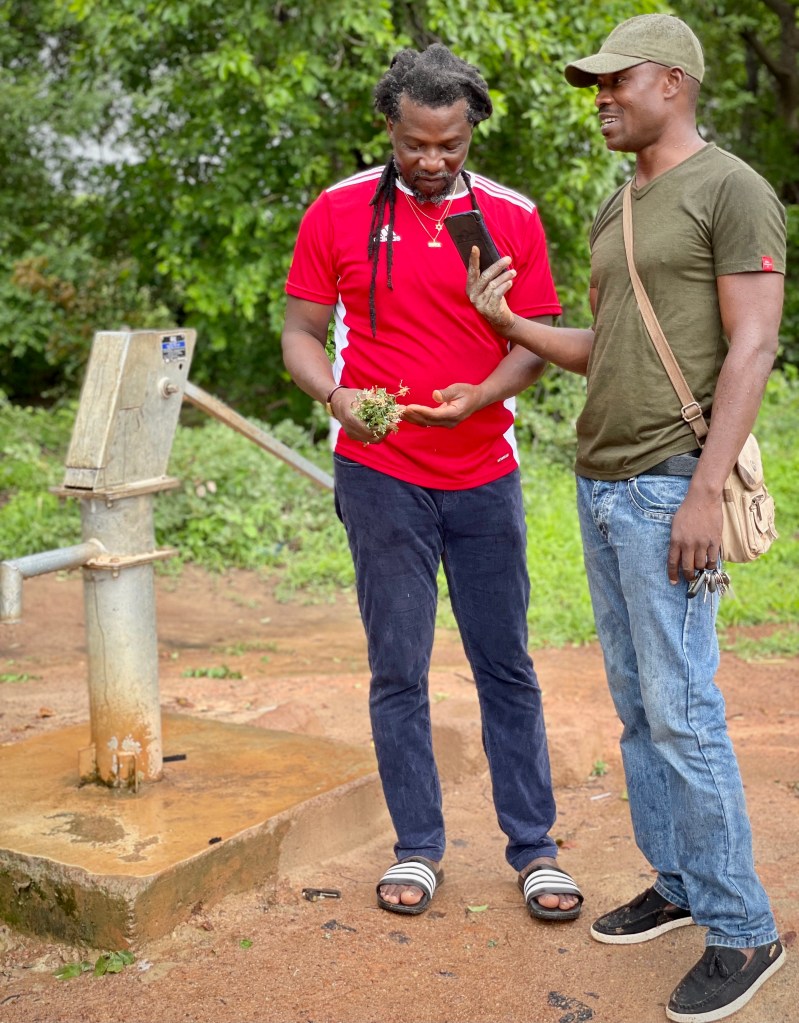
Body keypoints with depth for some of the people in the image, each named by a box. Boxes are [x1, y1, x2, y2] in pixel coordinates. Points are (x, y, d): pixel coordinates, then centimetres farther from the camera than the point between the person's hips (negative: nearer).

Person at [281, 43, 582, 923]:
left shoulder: (511, 217, 3)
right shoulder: (338, 213, 1)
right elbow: (300, 333, 4)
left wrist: (476, 398, -17)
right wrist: (336, 396, -17)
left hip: (484, 474, 1)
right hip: (380, 476, -1)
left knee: (506, 666, 5)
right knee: (397, 669, 4)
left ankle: (533, 849, 17)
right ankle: (417, 847, 18)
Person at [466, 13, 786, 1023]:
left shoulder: (731, 190, -6)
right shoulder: (614, 212, 19)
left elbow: (753, 346, -13)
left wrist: (705, 491, -19)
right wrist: (508, 322, 5)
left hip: (670, 486, -8)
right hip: (600, 484, 8)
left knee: (682, 709, -7)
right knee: (636, 703, 12)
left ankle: (742, 929, 5)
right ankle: (676, 881, 25)